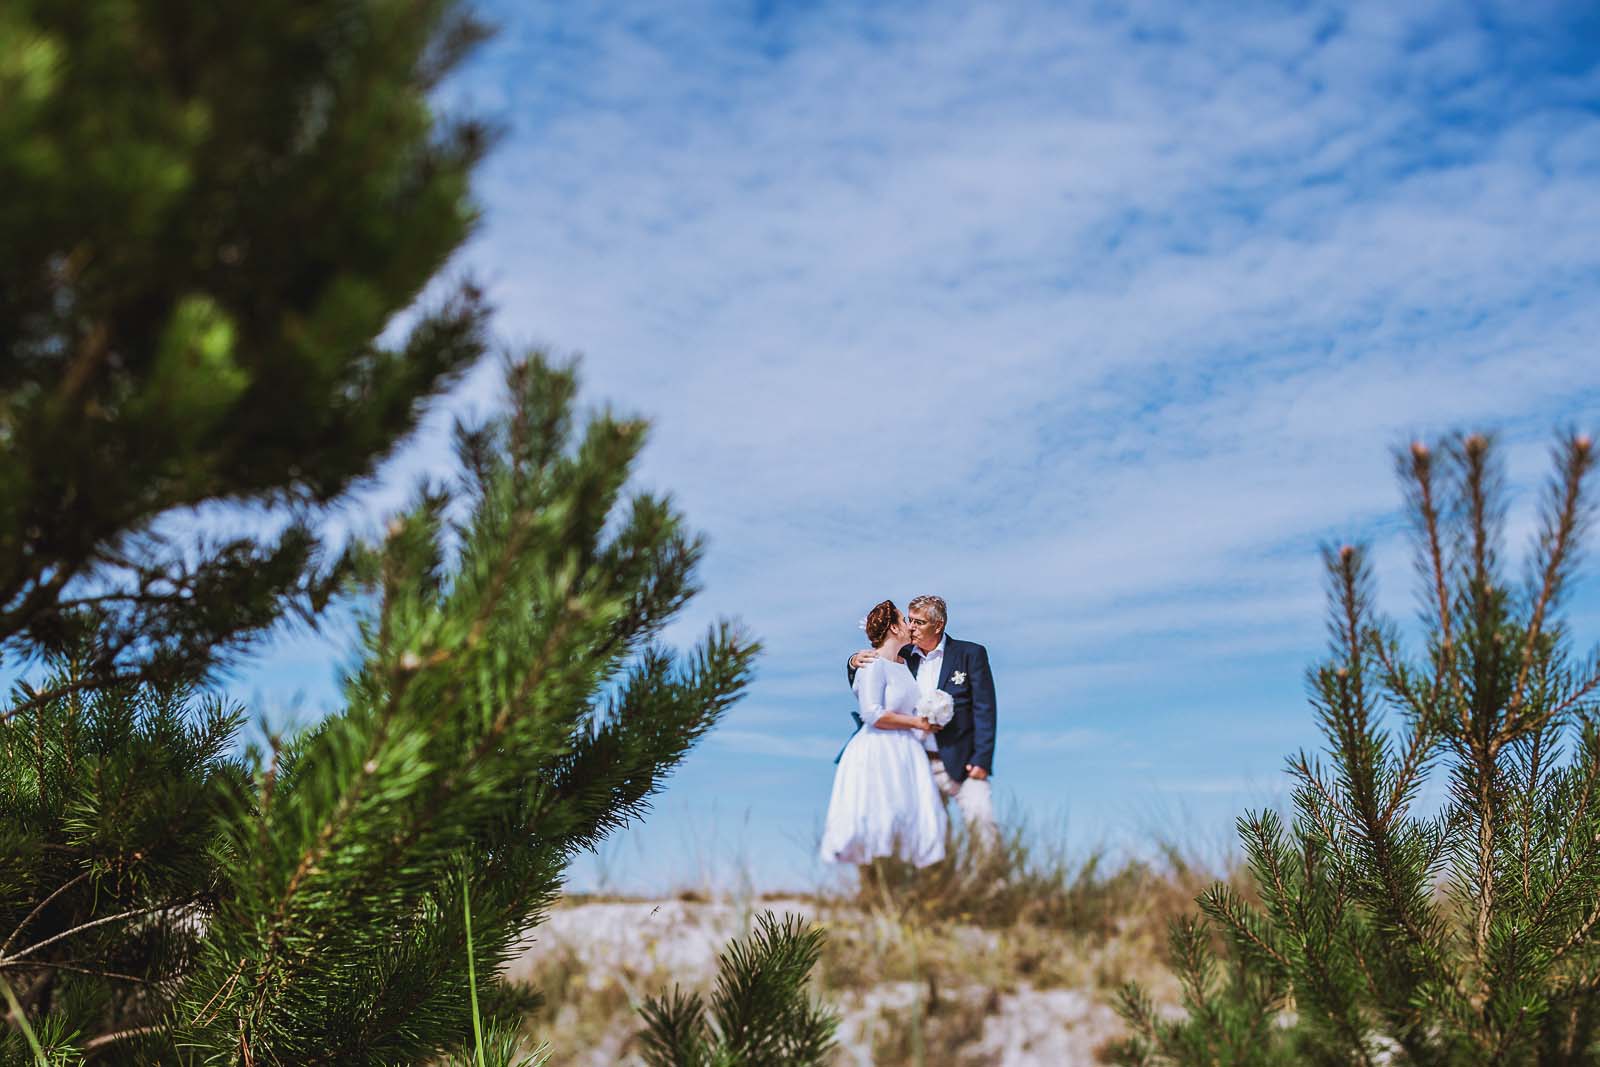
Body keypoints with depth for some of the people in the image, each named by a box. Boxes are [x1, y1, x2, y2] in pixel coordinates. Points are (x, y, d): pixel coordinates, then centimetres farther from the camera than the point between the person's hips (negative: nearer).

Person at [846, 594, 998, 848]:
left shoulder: (971, 654, 0)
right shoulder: (904, 656, 10)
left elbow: (984, 709, -5)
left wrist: (981, 760, -14)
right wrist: (855, 664, -7)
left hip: (960, 763, -4)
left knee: (981, 819, -17)